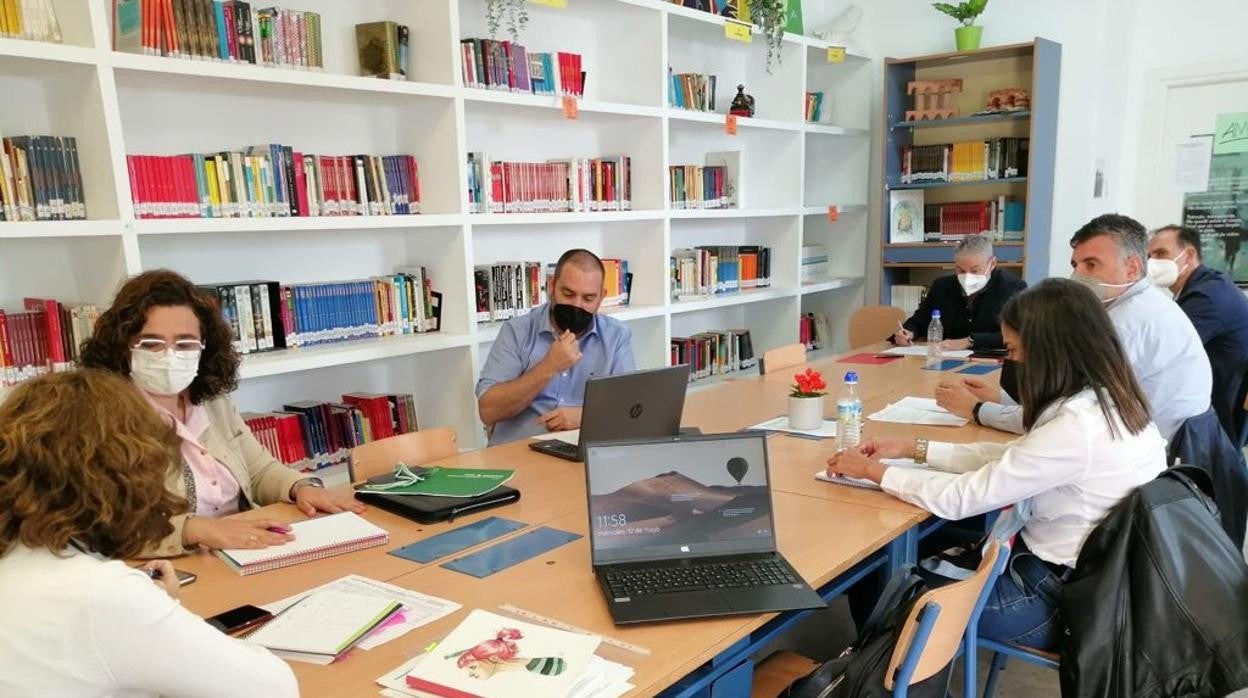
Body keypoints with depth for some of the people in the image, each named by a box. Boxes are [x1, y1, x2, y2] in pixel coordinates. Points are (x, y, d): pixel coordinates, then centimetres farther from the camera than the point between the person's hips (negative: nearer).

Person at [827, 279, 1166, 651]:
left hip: (1063, 597, -8)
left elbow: (962, 498, -24)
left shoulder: (1076, 427, -30)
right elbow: (1011, 458, 7)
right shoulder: (1107, 400, -1)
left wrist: (872, 471, -11)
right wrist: (914, 448, 5)